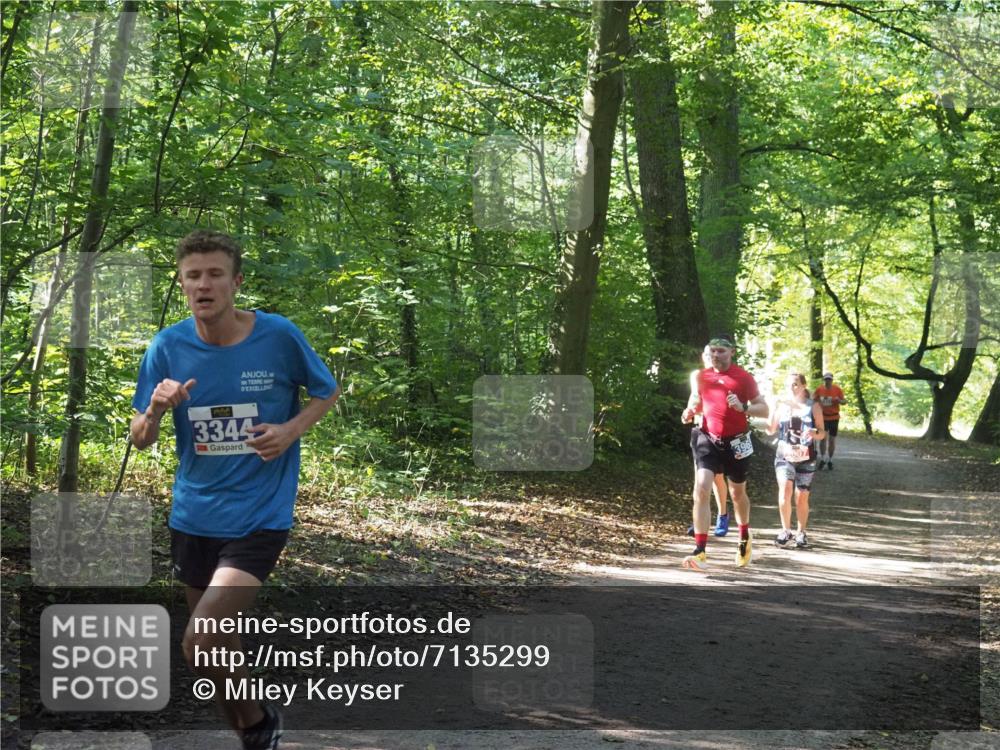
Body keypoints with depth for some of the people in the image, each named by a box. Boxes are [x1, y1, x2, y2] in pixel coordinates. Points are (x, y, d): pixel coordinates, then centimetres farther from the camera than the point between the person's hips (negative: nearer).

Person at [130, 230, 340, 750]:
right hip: (192, 517, 4)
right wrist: (156, 410, -21)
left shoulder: (278, 335, -10)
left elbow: (327, 391, 6)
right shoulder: (168, 347, -5)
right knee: (217, 645, 15)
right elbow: (139, 440, 1)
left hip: (258, 517, -4)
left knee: (200, 645, -17)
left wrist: (291, 429, -12)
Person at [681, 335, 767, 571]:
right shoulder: (702, 376, 3)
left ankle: (745, 538, 45)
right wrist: (690, 412, -4)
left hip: (736, 443, -1)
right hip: (708, 440, 1)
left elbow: (764, 409, -6)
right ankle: (700, 552, -18)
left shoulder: (744, 377, -7)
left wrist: (743, 407, -25)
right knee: (701, 491, -17)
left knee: (738, 493, 17)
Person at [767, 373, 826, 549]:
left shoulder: (813, 407, 2)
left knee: (802, 497, 4)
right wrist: (774, 408, -11)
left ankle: (801, 533, 23)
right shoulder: (782, 404, 5)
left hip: (805, 457, 0)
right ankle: (786, 531, -4)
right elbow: (770, 430, 1)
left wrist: (814, 433, -20)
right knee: (785, 491, -18)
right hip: (784, 455, 0)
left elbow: (822, 433, 3)